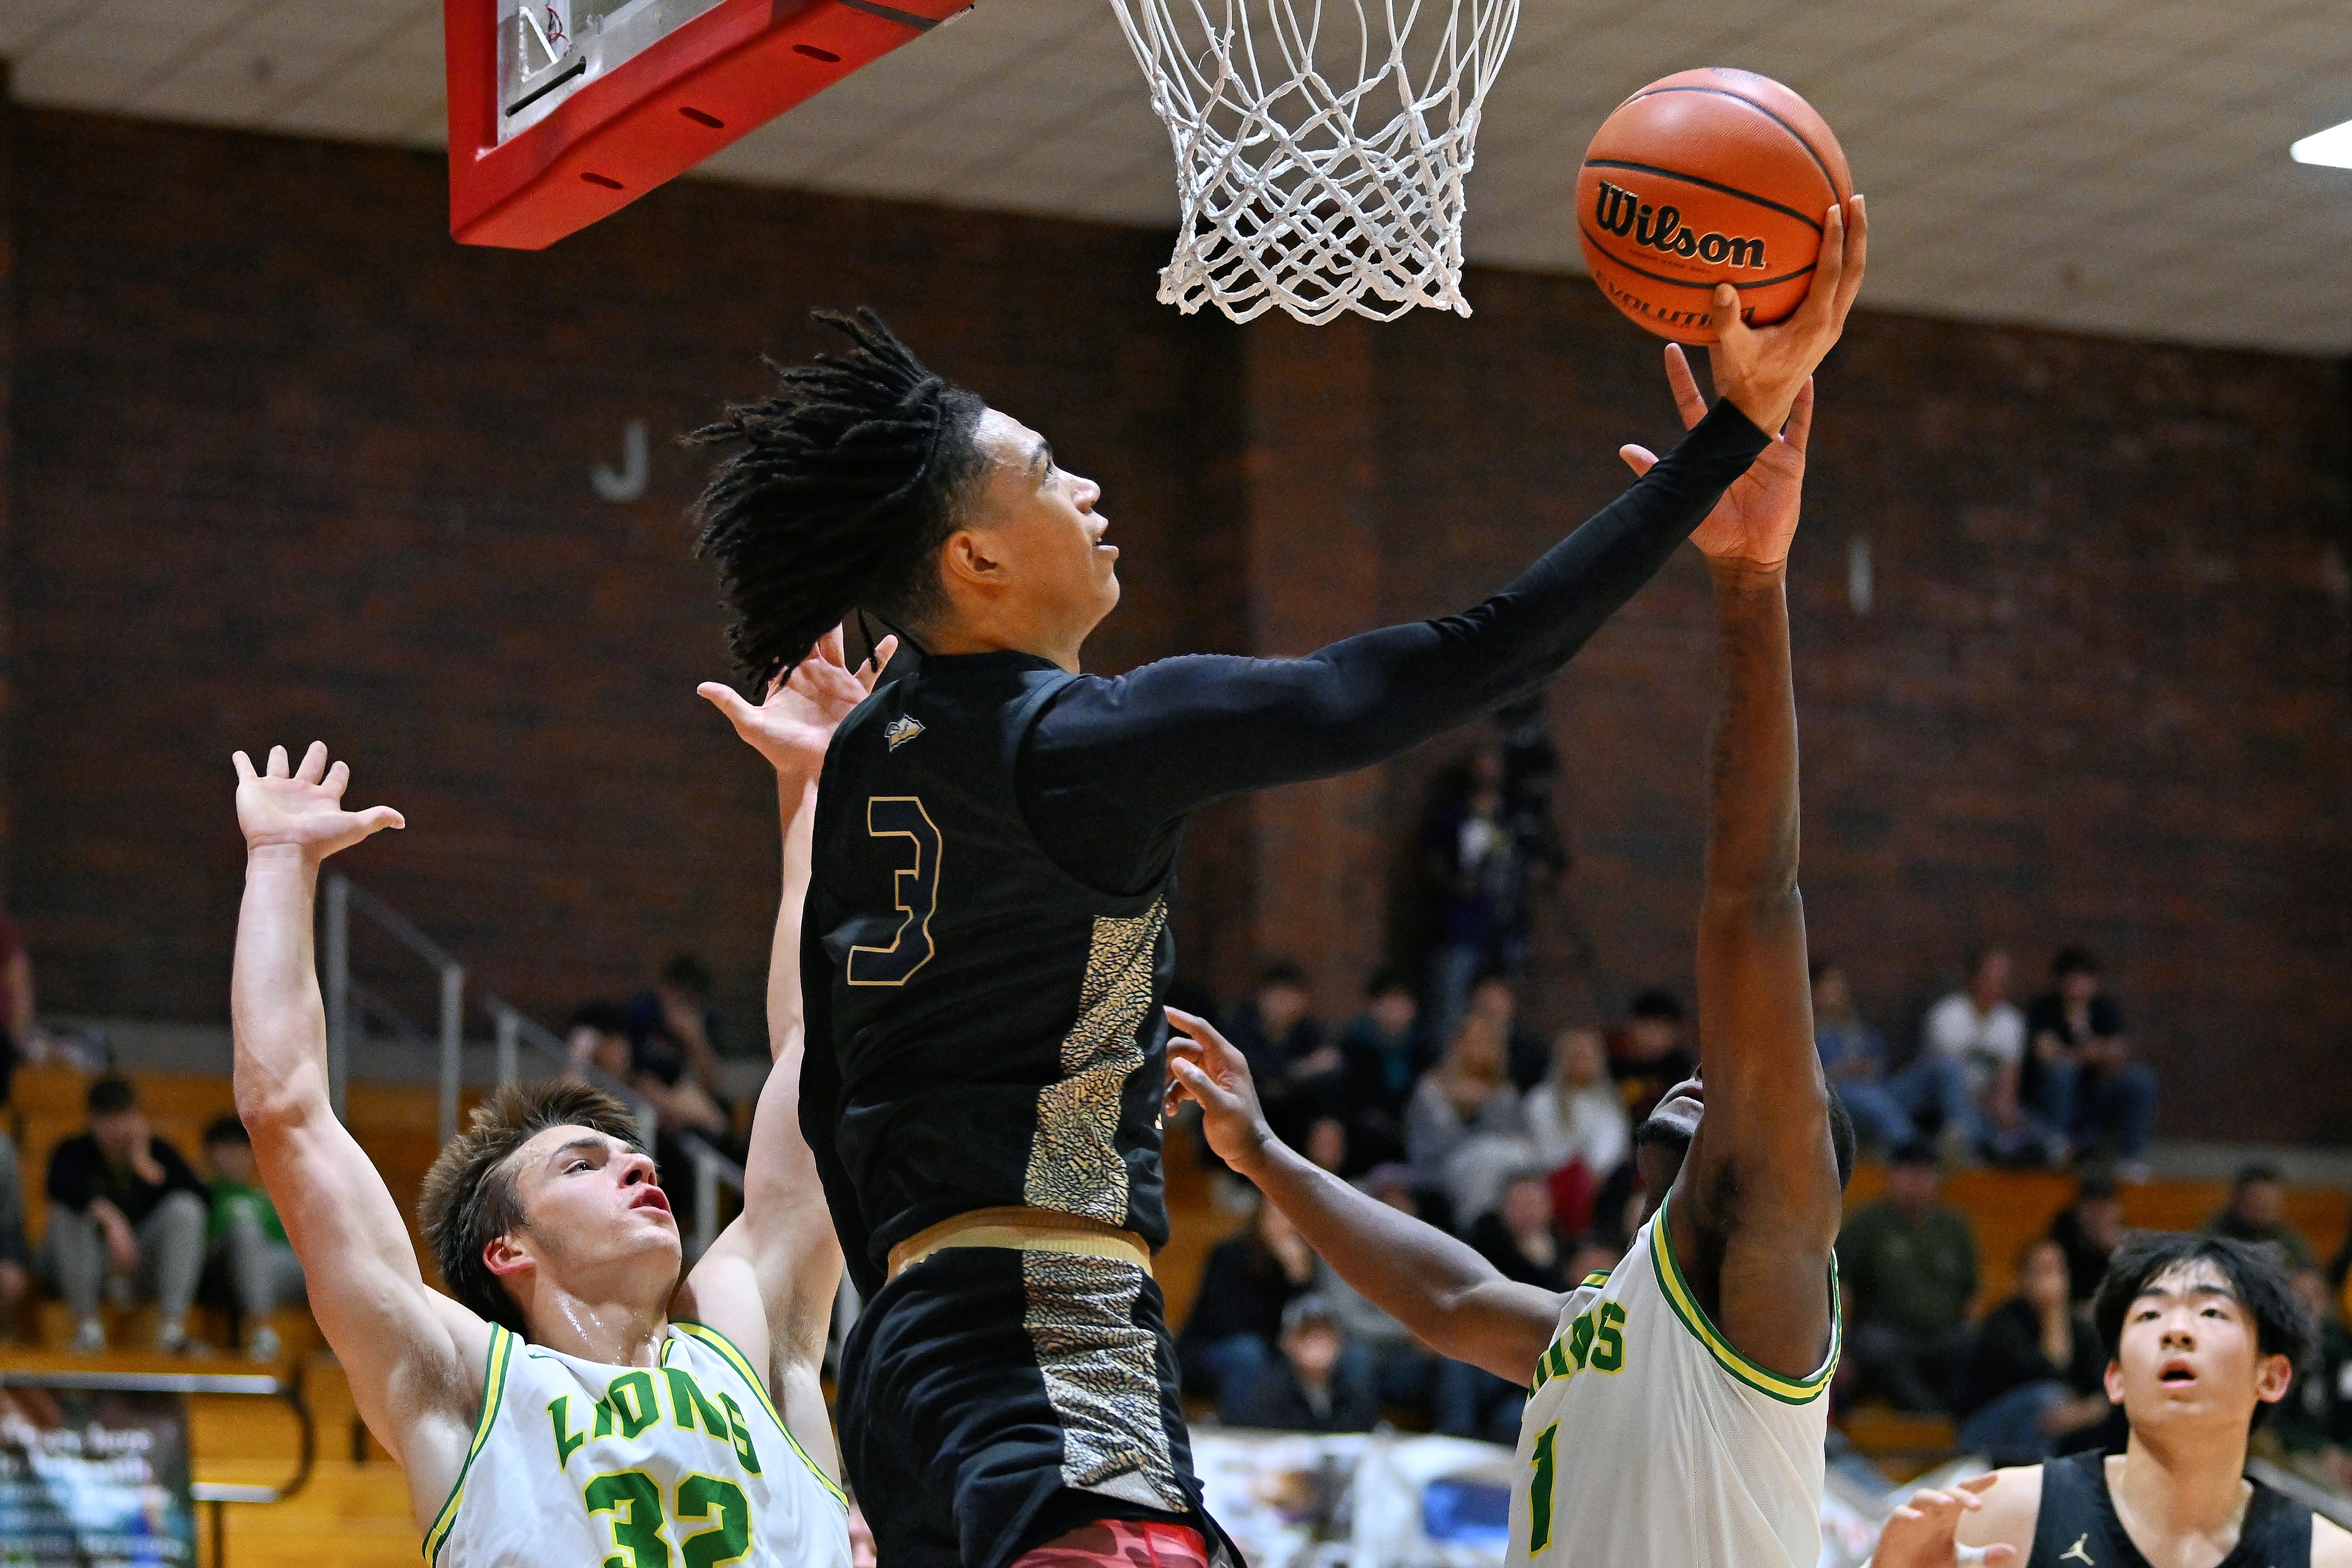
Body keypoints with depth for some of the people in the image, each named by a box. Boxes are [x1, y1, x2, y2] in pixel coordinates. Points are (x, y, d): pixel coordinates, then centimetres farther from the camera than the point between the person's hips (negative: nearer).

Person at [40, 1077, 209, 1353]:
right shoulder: (76, 1152, -7)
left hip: (141, 1266, 2)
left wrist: (144, 1162, -18)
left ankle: (172, 1327, -33)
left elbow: (198, 1196, -17)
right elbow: (62, 1186, -34)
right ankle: (86, 1325, -31)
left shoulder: (156, 1151, 1)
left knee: (185, 1206, -23)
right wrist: (110, 1218, -50)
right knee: (69, 1211, -30)